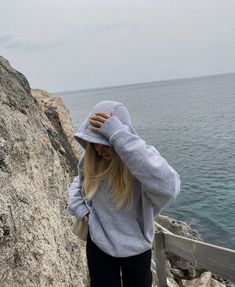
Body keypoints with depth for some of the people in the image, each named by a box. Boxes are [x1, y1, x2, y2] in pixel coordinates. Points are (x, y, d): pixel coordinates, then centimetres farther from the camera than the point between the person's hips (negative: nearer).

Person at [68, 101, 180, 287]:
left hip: (135, 248, -3)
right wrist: (78, 207, -10)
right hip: (98, 246, 3)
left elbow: (169, 187, -49)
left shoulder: (143, 157, -25)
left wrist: (120, 136, -48)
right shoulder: (90, 159, -11)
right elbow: (77, 184, 12)